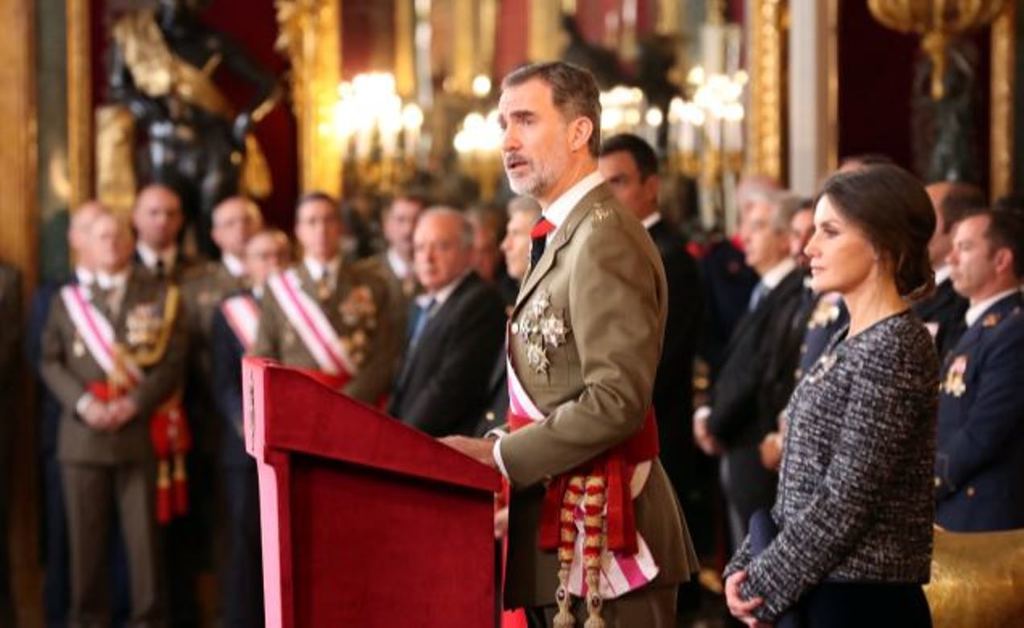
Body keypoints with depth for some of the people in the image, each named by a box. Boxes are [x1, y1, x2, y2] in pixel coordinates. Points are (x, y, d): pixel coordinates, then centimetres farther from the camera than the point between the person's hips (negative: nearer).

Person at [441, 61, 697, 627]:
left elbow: (617, 399, -22)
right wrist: (503, 456, 8)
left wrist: (498, 456, -17)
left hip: (599, 535, -10)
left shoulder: (603, 238, -15)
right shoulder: (563, 236, 16)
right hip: (562, 534, 10)